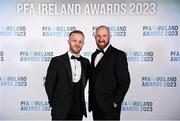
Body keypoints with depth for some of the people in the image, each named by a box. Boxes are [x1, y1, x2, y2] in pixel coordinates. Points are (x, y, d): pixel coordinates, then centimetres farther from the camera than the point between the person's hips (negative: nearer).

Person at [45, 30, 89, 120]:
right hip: (60, 110, -3)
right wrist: (54, 103, 3)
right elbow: (49, 84, -3)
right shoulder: (57, 61, -7)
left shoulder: (85, 62, 6)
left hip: (78, 110, 4)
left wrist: (80, 99, 9)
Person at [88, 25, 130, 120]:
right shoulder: (94, 55, 12)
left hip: (109, 106, -6)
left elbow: (124, 81, -13)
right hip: (95, 105, 6)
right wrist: (91, 100, 10)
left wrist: (115, 102, -14)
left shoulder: (118, 55, -10)